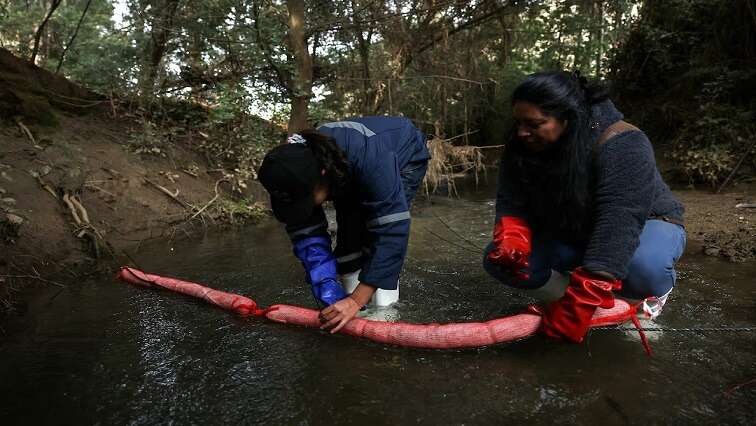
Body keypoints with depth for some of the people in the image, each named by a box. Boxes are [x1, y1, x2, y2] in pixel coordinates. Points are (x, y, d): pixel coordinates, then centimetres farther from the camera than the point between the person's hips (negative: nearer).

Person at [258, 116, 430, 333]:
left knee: (375, 240, -22)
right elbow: (307, 238, -24)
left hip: (405, 156, -4)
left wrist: (356, 301, -46)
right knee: (347, 235, -8)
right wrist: (331, 296, -35)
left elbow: (391, 232, -46)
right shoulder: (293, 173, -29)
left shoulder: (369, 157, -47)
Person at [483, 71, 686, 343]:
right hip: (570, 235, 5)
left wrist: (577, 308, -47)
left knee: (643, 267, -40)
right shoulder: (521, 147, -14)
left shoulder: (622, 146, -32)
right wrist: (511, 240, -37)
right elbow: (511, 204, -12)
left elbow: (619, 225, -40)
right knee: (498, 260, -17)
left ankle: (655, 291, -2)